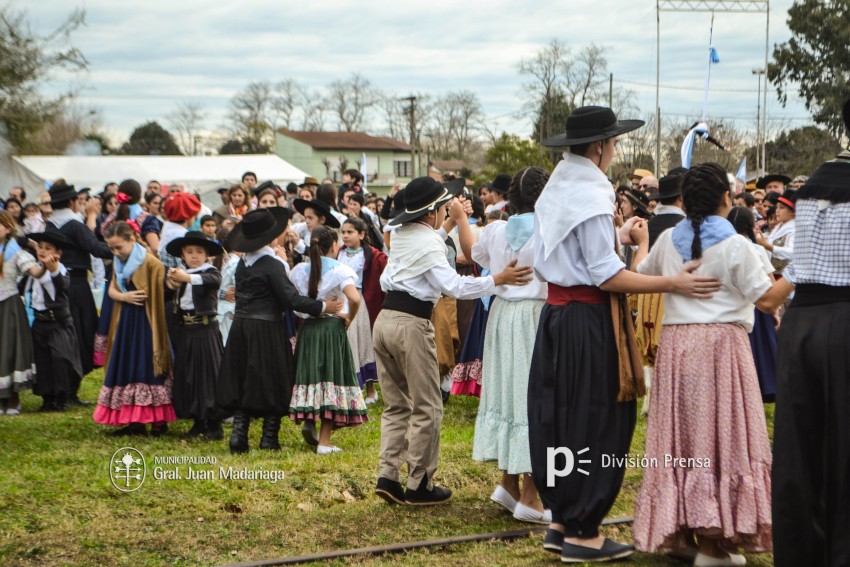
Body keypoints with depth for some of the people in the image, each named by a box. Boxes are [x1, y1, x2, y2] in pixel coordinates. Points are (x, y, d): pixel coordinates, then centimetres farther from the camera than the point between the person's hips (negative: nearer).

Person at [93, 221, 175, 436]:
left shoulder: (150, 263, -15)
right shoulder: (118, 263, 10)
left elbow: (162, 293, -16)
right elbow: (112, 290, 8)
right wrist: (124, 296, -9)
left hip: (146, 321, -8)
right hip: (125, 321, 8)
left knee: (149, 367, -7)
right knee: (126, 368, 8)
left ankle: (159, 420, 1)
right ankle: (134, 420, 15)